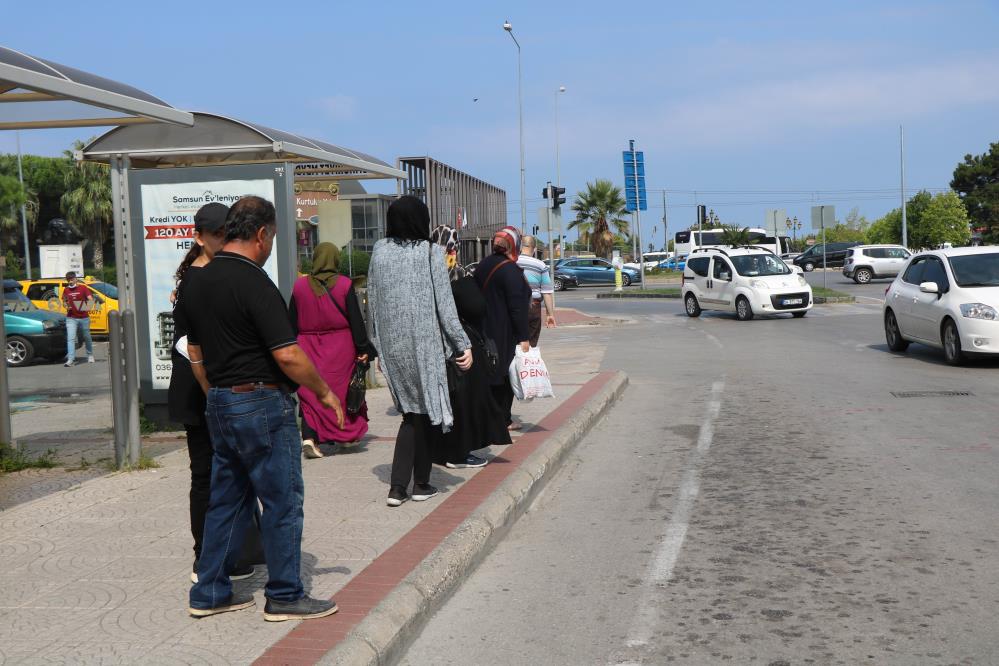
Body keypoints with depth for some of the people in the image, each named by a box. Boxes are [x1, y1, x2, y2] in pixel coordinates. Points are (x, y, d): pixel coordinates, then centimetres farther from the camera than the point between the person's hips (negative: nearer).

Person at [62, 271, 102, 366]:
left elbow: (91, 299, -10)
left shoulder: (83, 288, -2)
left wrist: (89, 306, -31)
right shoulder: (66, 290, 7)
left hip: (84, 318, -1)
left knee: (87, 338, 13)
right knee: (70, 338, -11)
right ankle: (70, 359, -16)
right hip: (71, 318, 1)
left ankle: (90, 355, 33)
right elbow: (64, 301, 19)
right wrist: (66, 306, -4)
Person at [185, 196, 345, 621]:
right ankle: (285, 597, 9)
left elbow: (194, 353, 17)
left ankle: (210, 592, 21)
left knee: (227, 498, 16)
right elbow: (288, 355, -20)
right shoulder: (254, 283, -18)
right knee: (282, 500, 1)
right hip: (262, 403, -9)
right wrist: (323, 391, -7)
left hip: (220, 405, 9)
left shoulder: (197, 282, 9)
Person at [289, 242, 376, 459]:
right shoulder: (344, 284, -6)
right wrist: (363, 349, 0)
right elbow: (356, 319, -5)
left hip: (309, 348, 1)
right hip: (341, 348, -1)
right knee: (343, 391, 10)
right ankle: (348, 434, 19)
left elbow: (292, 323, 5)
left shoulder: (300, 285, 0)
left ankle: (309, 437, -12)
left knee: (310, 394, 3)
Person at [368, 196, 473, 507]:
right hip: (424, 342, -4)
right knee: (426, 410, 10)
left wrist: (380, 345, 16)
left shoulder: (379, 252, 2)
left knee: (411, 412, 14)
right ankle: (421, 484, 18)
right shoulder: (431, 253, -10)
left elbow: (372, 302, 7)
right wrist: (463, 344, -3)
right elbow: (444, 305, -10)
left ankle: (397, 487, 5)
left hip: (391, 344, 4)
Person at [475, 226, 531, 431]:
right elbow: (517, 306, -19)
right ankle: (503, 420, 7)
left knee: (491, 373, 14)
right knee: (506, 375, 2)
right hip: (506, 334, -7)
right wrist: (524, 337, -16)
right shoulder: (510, 270, -17)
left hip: (486, 330, 7)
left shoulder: (483, 265, 8)